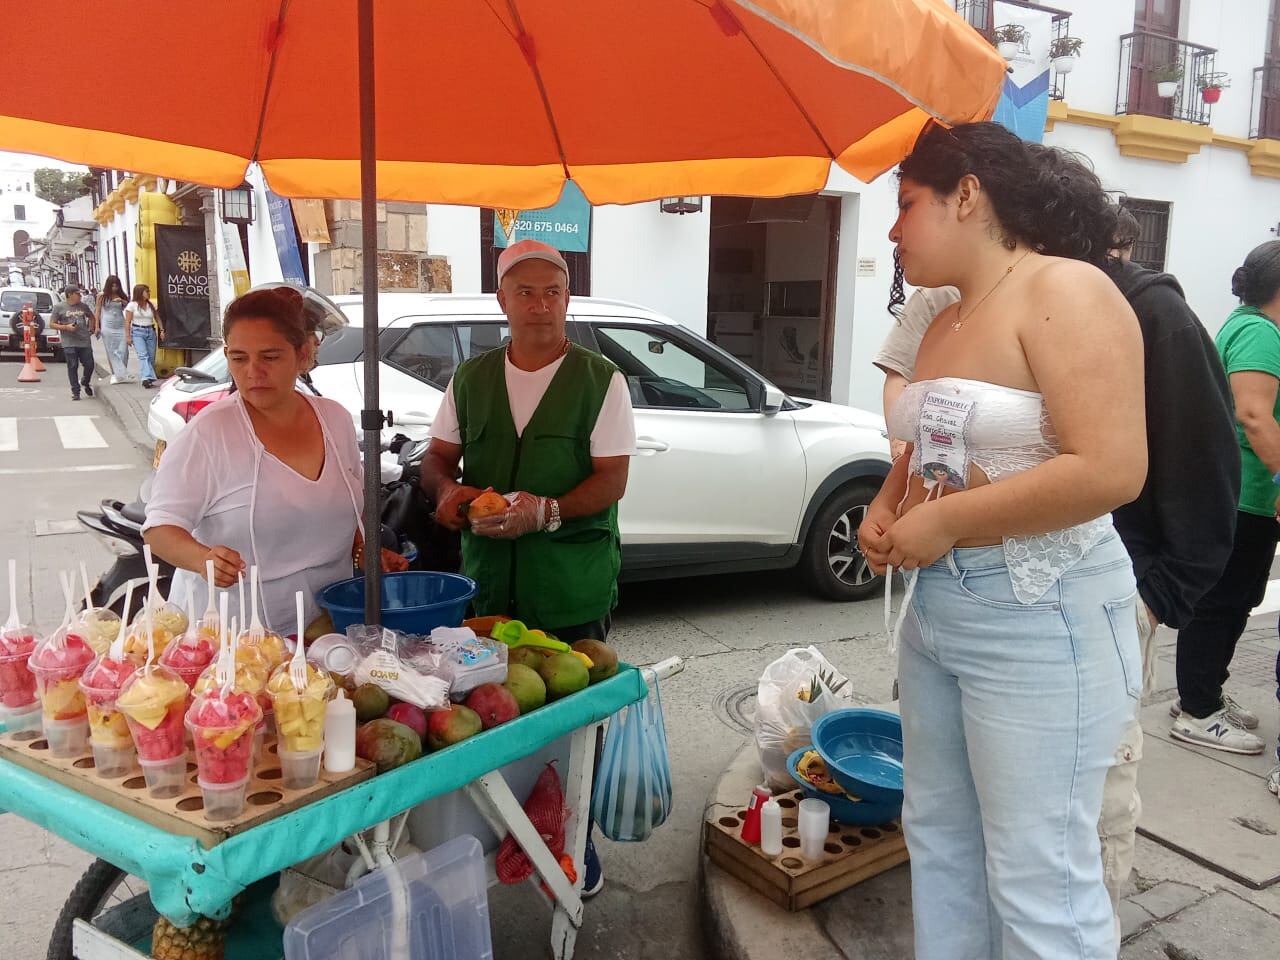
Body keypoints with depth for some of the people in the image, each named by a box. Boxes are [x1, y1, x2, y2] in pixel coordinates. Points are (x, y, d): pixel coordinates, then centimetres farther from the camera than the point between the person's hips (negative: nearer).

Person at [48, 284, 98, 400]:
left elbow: (92, 317, 29)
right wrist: (66, 327, -13)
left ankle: (85, 382, 32)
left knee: (90, 365, 2)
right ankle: (75, 391, 6)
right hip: (69, 343, -3)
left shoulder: (83, 306, 11)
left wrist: (91, 329, 14)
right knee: (72, 367, -2)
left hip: (85, 341, 3)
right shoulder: (59, 307, 1)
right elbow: (52, 324, 1)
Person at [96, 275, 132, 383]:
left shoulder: (121, 295, 8)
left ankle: (122, 373, 6)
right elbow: (98, 311, 7)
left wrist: (122, 301, -8)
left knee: (123, 351, -6)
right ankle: (115, 374, 3)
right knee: (111, 352, 0)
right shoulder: (102, 296, 4)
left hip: (121, 326, 1)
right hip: (107, 327, -1)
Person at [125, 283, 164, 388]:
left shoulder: (152, 305, 11)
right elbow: (127, 322, -2)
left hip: (151, 332, 5)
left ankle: (148, 379, 12)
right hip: (137, 332, -5)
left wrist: (161, 330, 0)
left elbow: (158, 318, 15)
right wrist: (128, 336, -8)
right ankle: (147, 378, -32)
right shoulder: (132, 305, -1)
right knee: (143, 355, -19)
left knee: (151, 357, 2)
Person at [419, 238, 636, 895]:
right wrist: (445, 487, -9)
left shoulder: (600, 380, -2)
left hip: (573, 584, -3)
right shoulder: (469, 379, 10)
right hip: (487, 577, 3)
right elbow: (437, 457, 15)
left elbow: (611, 480, -7)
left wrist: (545, 511, -23)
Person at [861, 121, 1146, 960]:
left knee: (1037, 875, 1)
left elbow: (1110, 470, -24)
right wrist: (885, 508, 5)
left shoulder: (1065, 291, -13)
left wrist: (943, 520, -18)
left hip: (1038, 617, -9)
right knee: (940, 839, 18)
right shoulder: (947, 324, 14)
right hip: (935, 606, 9)